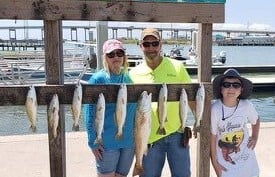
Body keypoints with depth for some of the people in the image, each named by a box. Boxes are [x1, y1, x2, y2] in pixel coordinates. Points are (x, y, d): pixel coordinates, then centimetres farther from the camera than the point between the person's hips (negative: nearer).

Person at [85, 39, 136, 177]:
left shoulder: (129, 78, 6)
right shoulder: (98, 79, -9)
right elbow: (90, 112, -9)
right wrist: (93, 141, -12)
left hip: (129, 140, 5)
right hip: (107, 142, -5)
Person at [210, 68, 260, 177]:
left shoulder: (246, 105, -13)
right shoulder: (215, 109, -23)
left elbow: (255, 121, 11)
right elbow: (212, 137, -13)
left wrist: (254, 137, 0)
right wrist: (214, 162, -8)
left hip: (246, 156, 3)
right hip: (225, 158, -3)